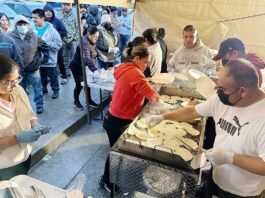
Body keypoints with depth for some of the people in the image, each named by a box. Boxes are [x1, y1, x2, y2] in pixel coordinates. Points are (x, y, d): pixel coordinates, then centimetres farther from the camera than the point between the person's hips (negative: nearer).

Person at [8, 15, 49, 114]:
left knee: (37, 88, 10)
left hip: (33, 69, 0)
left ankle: (39, 106, 25)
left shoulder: (34, 36, -6)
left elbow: (45, 48, 4)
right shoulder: (10, 36, -8)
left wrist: (43, 59, 1)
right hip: (18, 69, 1)